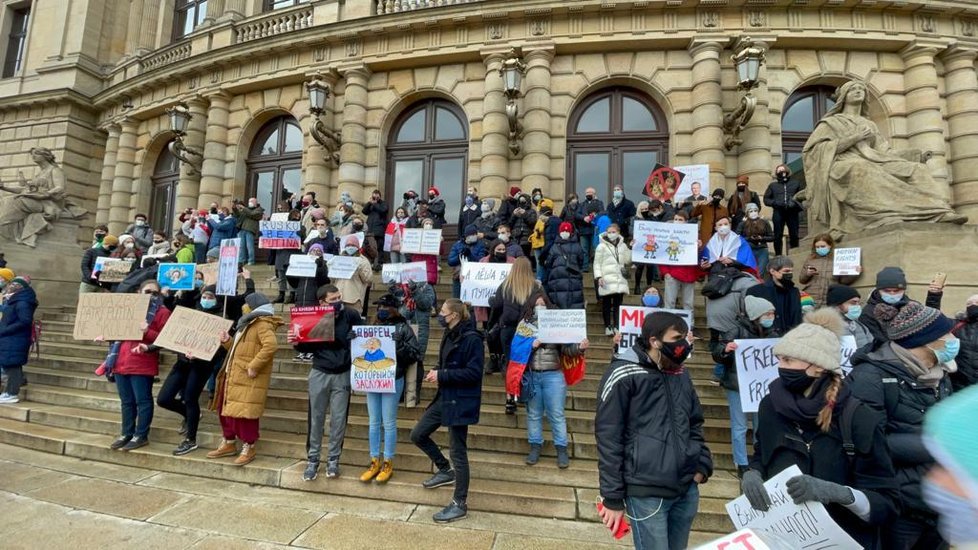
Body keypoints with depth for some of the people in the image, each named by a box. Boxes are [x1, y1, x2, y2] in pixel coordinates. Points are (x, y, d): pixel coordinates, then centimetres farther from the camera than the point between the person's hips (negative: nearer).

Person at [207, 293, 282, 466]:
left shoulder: (263, 324, -14)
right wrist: (227, 341, 11)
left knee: (244, 412, -7)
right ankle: (229, 444, 30)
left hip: (248, 379, -11)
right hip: (234, 377, 11)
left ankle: (249, 448, 6)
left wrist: (254, 366, -30)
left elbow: (271, 345, -31)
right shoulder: (249, 324, 21)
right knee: (226, 410, 16)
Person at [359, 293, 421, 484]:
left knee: (389, 423, 4)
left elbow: (416, 354, -7)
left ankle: (388, 463, 17)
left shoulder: (403, 328, -3)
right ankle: (375, 462, 23)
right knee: (374, 422, 11)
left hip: (393, 380, -5)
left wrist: (399, 347, -21)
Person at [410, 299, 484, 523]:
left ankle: (460, 504, 17)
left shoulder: (472, 338, -19)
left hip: (461, 402, -9)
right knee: (417, 435, 14)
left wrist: (442, 376, -21)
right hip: (444, 397, 10)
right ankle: (445, 470, 33)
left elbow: (474, 372, -23)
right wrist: (436, 372, -1)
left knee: (458, 451, 1)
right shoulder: (450, 335, 9)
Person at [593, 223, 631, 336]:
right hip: (607, 281, -3)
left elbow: (627, 261, 13)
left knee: (618, 304, 6)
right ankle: (607, 326, 12)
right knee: (606, 304, 3)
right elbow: (597, 263, -2)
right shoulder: (602, 246, 1)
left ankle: (616, 326, 13)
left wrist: (631, 249, 1)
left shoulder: (623, 246, 14)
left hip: (620, 280, 4)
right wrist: (598, 276, -14)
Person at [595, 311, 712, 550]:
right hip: (647, 493, -6)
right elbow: (608, 438, -12)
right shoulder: (624, 375, -13)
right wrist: (613, 497, -11)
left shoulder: (681, 375, 10)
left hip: (687, 489, 7)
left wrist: (702, 464, 7)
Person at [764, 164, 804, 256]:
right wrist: (775, 202, -8)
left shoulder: (795, 183, 16)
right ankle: (778, 255, 4)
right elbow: (766, 199, 9)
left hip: (792, 212, 1)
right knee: (778, 235, -1)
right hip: (778, 213, 0)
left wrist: (796, 202, -9)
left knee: (794, 235, 1)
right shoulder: (773, 185, 14)